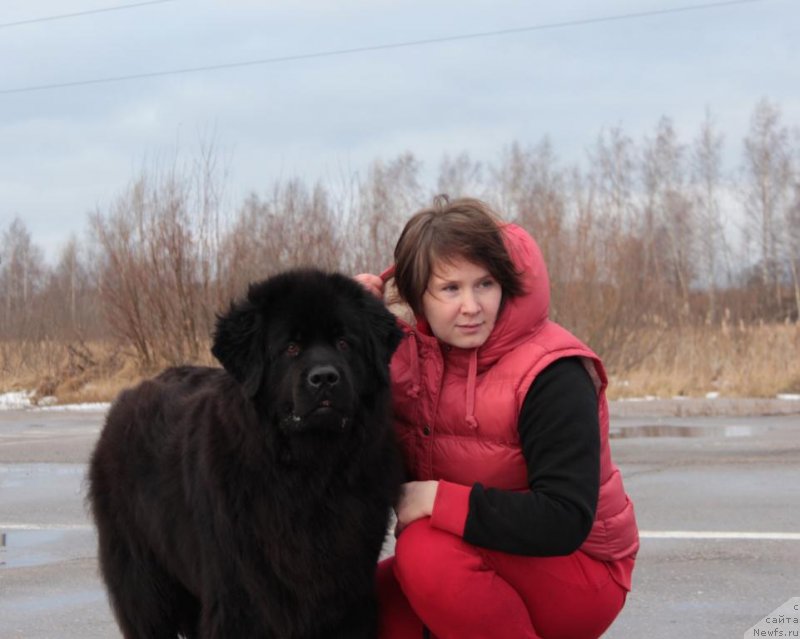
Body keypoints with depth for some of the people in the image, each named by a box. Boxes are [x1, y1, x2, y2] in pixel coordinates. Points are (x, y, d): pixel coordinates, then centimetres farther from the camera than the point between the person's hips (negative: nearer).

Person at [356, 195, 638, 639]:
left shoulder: (552, 375, -21)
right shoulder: (410, 354, -1)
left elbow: (565, 521, -28)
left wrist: (440, 499, -29)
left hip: (578, 569, -7)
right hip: (484, 564, 7)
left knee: (427, 551, -31)